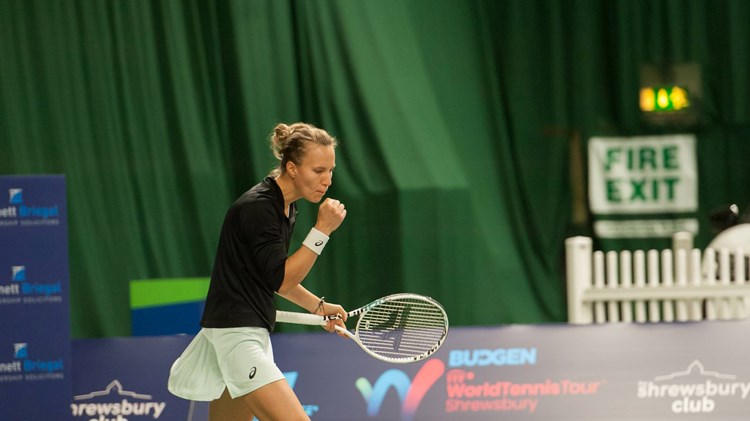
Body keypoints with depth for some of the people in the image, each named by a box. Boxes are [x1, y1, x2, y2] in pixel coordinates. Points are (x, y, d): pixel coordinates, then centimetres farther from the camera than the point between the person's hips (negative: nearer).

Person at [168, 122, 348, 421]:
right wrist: (322, 230, -20)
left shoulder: (286, 208, 12)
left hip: (254, 329, 10)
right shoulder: (257, 207, -17)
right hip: (236, 332, -10)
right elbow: (281, 280, -18)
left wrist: (318, 306, 17)